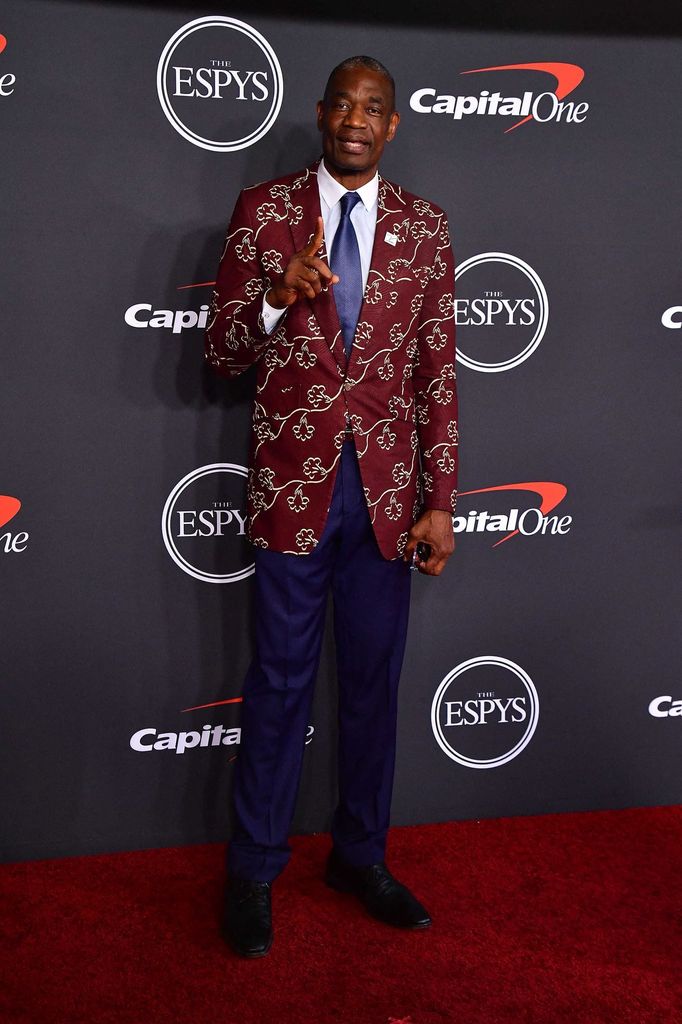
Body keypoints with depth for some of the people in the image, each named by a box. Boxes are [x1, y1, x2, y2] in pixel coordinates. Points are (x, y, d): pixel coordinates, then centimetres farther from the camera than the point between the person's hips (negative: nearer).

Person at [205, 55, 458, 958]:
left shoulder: (424, 226, 6)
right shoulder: (263, 209, 1)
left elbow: (438, 372, 4)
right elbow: (220, 354, 0)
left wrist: (439, 502, 0)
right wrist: (280, 295, -20)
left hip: (387, 490, 2)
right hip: (293, 482, -2)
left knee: (373, 679, 11)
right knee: (281, 680, 6)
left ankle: (361, 856, 30)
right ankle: (254, 871, 23)